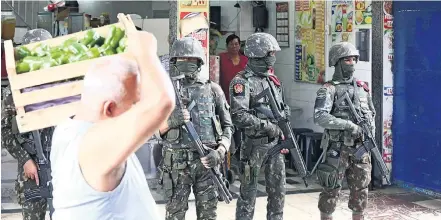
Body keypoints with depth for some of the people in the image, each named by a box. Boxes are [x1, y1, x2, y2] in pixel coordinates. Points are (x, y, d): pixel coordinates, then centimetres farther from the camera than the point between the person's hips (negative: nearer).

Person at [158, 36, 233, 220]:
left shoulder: (213, 90, 7)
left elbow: (227, 126, 7)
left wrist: (220, 151, -10)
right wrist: (171, 121, -17)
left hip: (207, 161, 1)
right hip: (177, 162, -1)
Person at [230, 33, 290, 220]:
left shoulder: (274, 80, 12)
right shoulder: (242, 82, -11)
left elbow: (284, 109, 21)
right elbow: (238, 116, -21)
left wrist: (284, 131, 10)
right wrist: (268, 126, -20)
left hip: (275, 142, 7)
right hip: (253, 144, -7)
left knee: (278, 189, 11)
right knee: (248, 191, 3)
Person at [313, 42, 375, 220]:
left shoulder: (362, 87, 12)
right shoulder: (329, 89, -7)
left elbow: (372, 113, 23)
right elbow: (319, 117, -20)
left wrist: (370, 130, 3)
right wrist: (349, 125, -23)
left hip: (361, 148, 5)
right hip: (338, 148, -5)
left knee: (360, 190, 10)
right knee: (331, 190, 2)